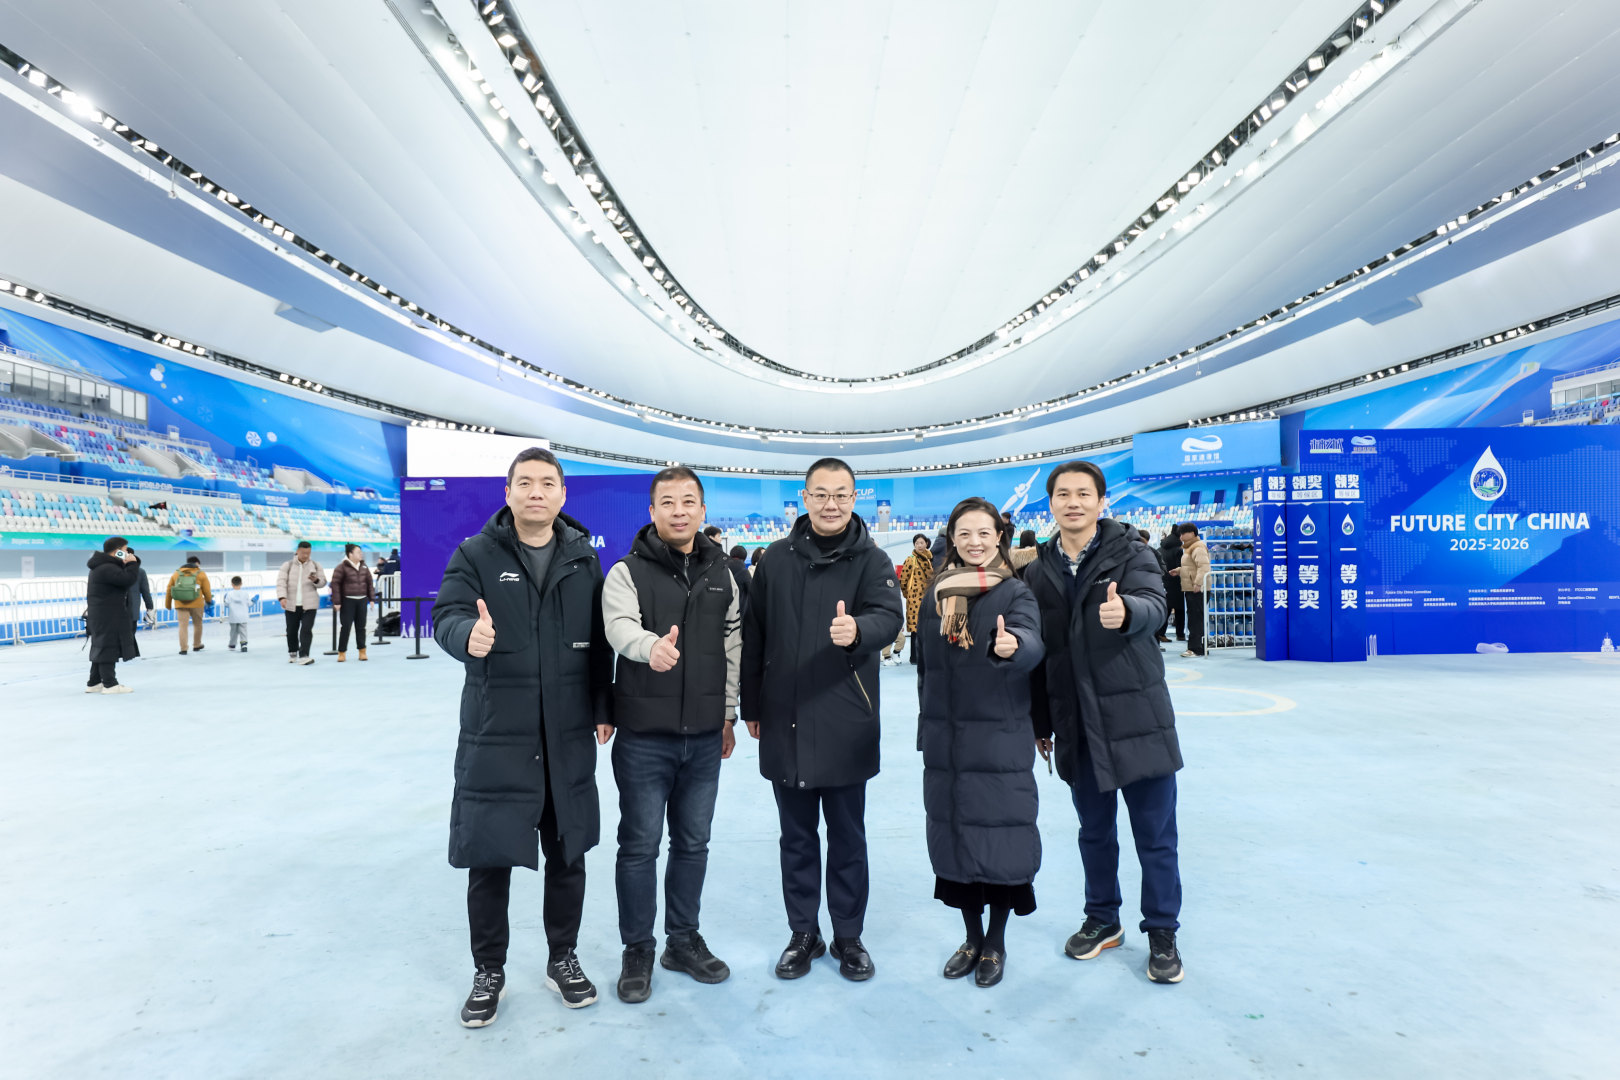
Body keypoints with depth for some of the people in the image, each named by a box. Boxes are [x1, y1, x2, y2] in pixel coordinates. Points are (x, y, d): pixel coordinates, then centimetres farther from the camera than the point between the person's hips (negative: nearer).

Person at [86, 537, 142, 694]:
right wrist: (133, 563, -14)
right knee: (108, 647, -6)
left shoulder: (106, 567, 15)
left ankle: (94, 683, 24)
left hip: (101, 616, 11)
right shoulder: (107, 569, -20)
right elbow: (129, 579, -29)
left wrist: (130, 564, 1)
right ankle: (109, 684, -3)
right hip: (108, 617, -11)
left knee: (101, 648, 16)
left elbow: (124, 579, 18)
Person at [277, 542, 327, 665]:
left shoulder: (315, 565, 7)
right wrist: (282, 597, -20)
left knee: (306, 630, -12)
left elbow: (323, 581, 7)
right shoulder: (287, 565, 3)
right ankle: (292, 653, 32)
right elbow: (281, 582, -5)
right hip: (291, 604, 1)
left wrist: (316, 580, -16)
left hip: (309, 604, -1)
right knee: (291, 630, 11)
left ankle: (303, 656, -14)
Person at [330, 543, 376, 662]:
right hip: (348, 601, -5)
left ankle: (362, 651, 15)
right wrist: (337, 602, -11)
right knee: (345, 627, -4)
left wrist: (371, 598, 10)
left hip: (362, 600, 5)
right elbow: (335, 584, -8)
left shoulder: (364, 567, 10)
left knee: (361, 626, 8)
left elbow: (369, 583, 15)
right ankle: (342, 652, 5)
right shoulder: (342, 567, -7)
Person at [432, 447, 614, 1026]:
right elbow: (447, 614, -15)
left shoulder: (584, 558, 6)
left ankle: (563, 959, 33)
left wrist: (603, 708, 7)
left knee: (567, 853, 13)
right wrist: (468, 633, -38)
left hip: (569, 737, 2)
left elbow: (599, 641, 9)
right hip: (495, 735, -2)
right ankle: (489, 971, 28)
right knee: (489, 858, 6)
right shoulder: (476, 555, -1)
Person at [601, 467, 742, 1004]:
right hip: (644, 737, -4)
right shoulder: (627, 572, -6)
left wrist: (728, 714, 12)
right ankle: (638, 949, 24)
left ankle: (683, 939, 32)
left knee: (693, 843, 15)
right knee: (640, 845, 6)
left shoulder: (722, 574, 7)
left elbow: (732, 648, 12)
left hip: (704, 738, 4)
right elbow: (620, 627, -25)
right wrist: (651, 646, -47)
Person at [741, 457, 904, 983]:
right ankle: (803, 934, 31)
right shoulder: (776, 558, 5)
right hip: (784, 724, 3)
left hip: (844, 727, -2)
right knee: (796, 838, 15)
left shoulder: (870, 559, -3)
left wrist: (857, 629, -43)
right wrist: (752, 706, 10)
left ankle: (848, 936, 29)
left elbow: (889, 616, -20)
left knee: (847, 838, 11)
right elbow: (753, 637, 9)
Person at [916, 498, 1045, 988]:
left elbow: (1032, 643, -26)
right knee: (955, 835, 12)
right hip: (946, 740, 4)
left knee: (1000, 838, 3)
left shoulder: (1015, 592, -6)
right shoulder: (937, 593, 7)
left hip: (1001, 739, -4)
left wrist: (1012, 647, -49)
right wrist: (928, 730, 12)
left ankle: (996, 943, 26)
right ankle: (972, 936, 32)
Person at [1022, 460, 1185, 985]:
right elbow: (1038, 652, 10)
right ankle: (1102, 919, 35)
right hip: (1077, 725, 4)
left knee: (1155, 833, 6)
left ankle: (1162, 932, 24)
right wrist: (1041, 723, 11)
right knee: (1094, 830, 17)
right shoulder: (1039, 572, 6)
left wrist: (1124, 611, -48)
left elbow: (1154, 605, -24)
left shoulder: (1130, 552, -4)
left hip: (1136, 716, -3)